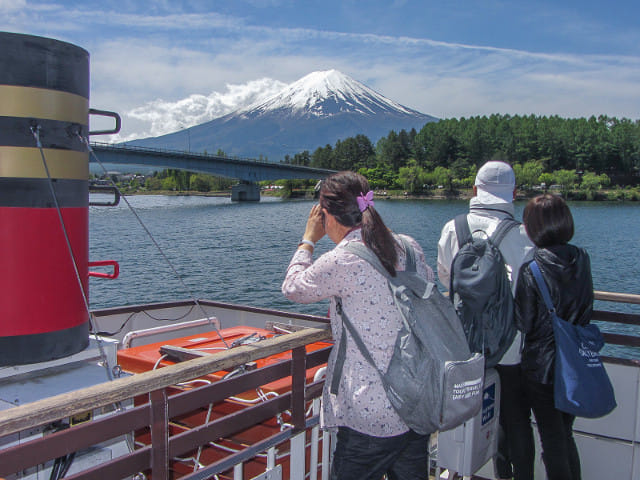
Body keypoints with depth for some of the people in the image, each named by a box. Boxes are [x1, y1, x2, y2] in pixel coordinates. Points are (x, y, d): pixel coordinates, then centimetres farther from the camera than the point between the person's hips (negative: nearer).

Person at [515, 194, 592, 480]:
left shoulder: (531, 269, -20)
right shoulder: (582, 260, -2)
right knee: (565, 435, 21)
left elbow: (524, 324, -15)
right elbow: (586, 311, 9)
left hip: (542, 365, -5)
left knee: (552, 440, 8)